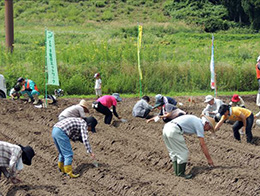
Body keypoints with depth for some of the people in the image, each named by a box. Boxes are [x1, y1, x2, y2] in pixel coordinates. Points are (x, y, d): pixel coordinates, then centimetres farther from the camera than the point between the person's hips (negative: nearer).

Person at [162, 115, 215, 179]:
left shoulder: (196, 120, 26)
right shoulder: (199, 125, 1)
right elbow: (203, 144, -1)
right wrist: (209, 159, 4)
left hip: (166, 128, 9)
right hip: (174, 131, -9)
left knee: (174, 152, 19)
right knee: (183, 152, 0)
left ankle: (176, 171, 24)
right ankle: (181, 173, 4)